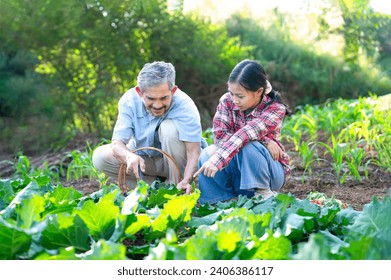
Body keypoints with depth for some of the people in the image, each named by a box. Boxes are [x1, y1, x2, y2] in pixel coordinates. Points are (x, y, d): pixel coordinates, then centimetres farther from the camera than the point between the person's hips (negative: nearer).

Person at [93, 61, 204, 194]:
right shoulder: (129, 100, -18)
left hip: (176, 162, -3)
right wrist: (129, 156, -47)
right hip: (143, 159, 3)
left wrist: (186, 181, -51)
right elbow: (117, 142, -23)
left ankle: (176, 188, -17)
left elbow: (194, 151, -32)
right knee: (99, 156, -17)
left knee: (169, 127, -31)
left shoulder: (185, 105, -27)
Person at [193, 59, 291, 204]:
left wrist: (218, 159, -48)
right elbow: (220, 135, -21)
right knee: (207, 154, -25)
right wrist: (263, 141, -30)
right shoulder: (227, 101, -9)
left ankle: (264, 193, -13)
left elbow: (246, 134, -35)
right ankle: (226, 199, -11)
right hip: (237, 172, 3)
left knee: (249, 148, -34)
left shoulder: (275, 109, -20)